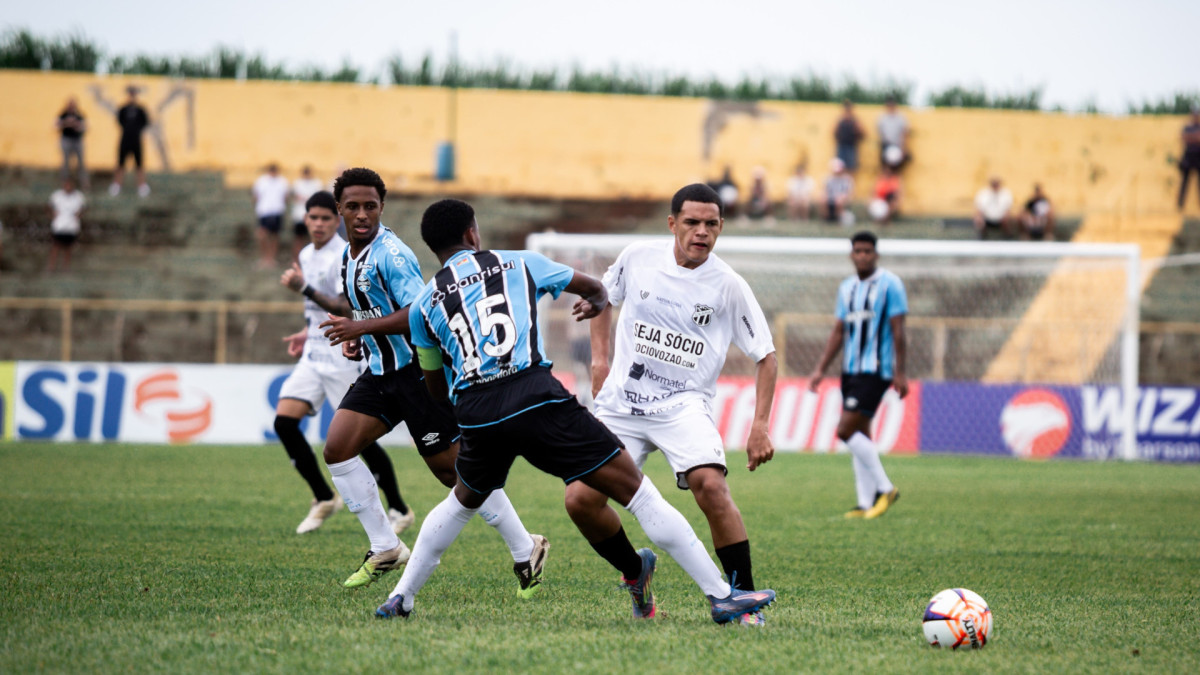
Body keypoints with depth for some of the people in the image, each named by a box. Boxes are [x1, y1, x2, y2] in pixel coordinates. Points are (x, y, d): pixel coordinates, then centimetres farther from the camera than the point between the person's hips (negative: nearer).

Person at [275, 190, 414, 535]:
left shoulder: (346, 256, -14)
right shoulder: (307, 255, 12)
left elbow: (347, 309, -24)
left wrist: (304, 289, -30)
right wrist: (308, 333, 14)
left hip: (343, 358, -8)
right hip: (314, 355, 8)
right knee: (284, 421, -6)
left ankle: (399, 510, 9)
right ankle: (324, 499, 7)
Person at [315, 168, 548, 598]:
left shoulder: (390, 253, -18)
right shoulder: (350, 257, 10)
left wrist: (361, 327, -31)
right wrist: (356, 340, 8)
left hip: (416, 371, -9)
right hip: (380, 371, 9)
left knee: (454, 470, -4)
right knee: (336, 450, -2)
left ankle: (526, 551, 9)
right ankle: (385, 549, 7)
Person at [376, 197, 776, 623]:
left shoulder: (423, 306, 18)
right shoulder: (519, 264, 16)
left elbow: (437, 389, 27)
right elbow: (595, 288, 31)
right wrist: (595, 304, 55)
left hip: (475, 415, 3)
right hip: (537, 399, -3)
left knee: (462, 502, 34)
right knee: (638, 493, 0)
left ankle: (400, 598, 35)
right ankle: (722, 596, -5)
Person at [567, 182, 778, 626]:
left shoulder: (728, 286, -7)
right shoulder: (637, 259, -1)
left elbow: (765, 356, 0)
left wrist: (760, 426, -9)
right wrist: (600, 358, 11)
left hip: (683, 404, -3)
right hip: (621, 402, 3)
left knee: (711, 485, -29)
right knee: (580, 499, -6)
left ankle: (744, 599, -19)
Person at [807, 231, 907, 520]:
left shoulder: (889, 284, -7)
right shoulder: (847, 288, 14)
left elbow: (898, 331, -10)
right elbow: (839, 331, 19)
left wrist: (900, 372, -14)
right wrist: (820, 369, 15)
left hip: (875, 370, -7)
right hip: (850, 370, 7)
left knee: (846, 430, -15)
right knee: (860, 435, 7)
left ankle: (885, 488, -5)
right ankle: (866, 503, 11)